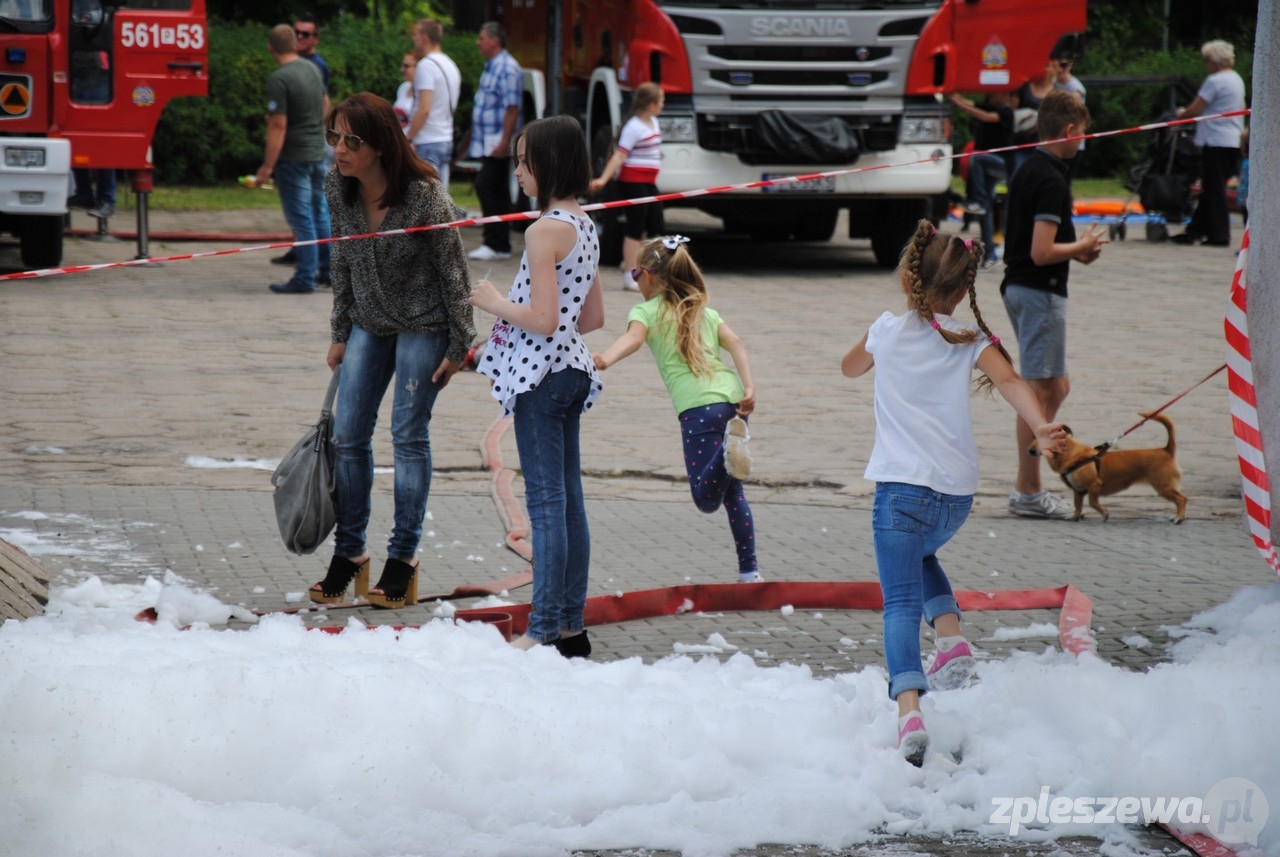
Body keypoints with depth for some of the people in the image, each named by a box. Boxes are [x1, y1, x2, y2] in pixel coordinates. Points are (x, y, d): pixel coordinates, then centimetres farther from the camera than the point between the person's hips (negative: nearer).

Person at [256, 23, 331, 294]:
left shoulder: (279, 79, -19)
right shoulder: (312, 70, 5)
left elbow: (278, 125, -22)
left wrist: (267, 166, -18)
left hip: (294, 158, -7)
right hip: (318, 153, 7)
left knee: (301, 219, -3)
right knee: (320, 213, 17)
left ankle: (305, 278, -1)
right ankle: (328, 269, 24)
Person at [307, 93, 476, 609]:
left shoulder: (424, 197, -25)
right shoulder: (338, 189, -9)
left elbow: (453, 271, -15)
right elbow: (343, 262, 5)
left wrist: (459, 347, -11)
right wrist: (340, 333, 9)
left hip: (423, 324, -6)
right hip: (369, 323, 6)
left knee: (409, 436, -1)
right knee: (348, 435, 4)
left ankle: (403, 558, 8)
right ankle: (349, 553, 14)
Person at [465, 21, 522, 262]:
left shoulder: (508, 69, -14)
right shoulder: (490, 67, 17)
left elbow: (512, 108, -20)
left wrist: (504, 141, -24)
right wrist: (473, 132, 23)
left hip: (498, 142, -10)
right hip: (487, 141, 10)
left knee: (486, 186, -14)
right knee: (497, 190, 10)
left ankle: (495, 244, -12)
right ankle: (500, 244, 13)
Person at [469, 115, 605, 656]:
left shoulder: (545, 230, -16)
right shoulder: (585, 227, 12)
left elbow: (543, 319, -22)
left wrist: (497, 304, -7)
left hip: (540, 374, -9)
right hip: (573, 370, 9)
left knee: (546, 503, -6)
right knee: (569, 501, 11)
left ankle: (545, 631, -4)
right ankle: (571, 626, 14)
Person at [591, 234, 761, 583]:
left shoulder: (645, 311, 11)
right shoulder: (704, 311, 26)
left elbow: (633, 337, -11)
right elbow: (735, 343, 11)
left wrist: (605, 359, -29)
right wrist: (749, 389, 0)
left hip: (699, 407, -5)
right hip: (733, 401, 5)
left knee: (706, 498, -7)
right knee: (732, 492, 19)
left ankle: (730, 446, -35)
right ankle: (749, 570, 12)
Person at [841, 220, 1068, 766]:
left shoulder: (888, 331, 6)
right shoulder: (971, 342, 6)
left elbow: (850, 368, 27)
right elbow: (1007, 379, -14)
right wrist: (1042, 428, -29)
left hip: (902, 487, -3)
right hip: (958, 494, 3)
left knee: (901, 601, -10)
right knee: (921, 554, 33)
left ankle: (909, 708, -30)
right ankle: (952, 638, 11)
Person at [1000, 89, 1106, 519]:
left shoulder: (1028, 170, 12)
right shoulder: (1051, 181, -19)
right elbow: (1041, 252, -24)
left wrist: (1076, 249, 12)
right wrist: (1083, 246, -8)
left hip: (1019, 287, 10)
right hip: (1040, 292, -10)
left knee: (1055, 386, 15)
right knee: (1040, 390, -4)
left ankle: (1028, 487, 15)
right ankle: (1028, 492, 0)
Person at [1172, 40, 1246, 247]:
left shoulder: (1215, 81, -14)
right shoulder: (1237, 80, 14)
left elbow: (1195, 109, -14)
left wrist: (1181, 114, 8)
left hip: (1216, 142, -9)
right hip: (1234, 142, 9)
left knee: (1214, 189, -2)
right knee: (1212, 189, 12)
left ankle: (1219, 235, -1)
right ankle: (1195, 230, 16)